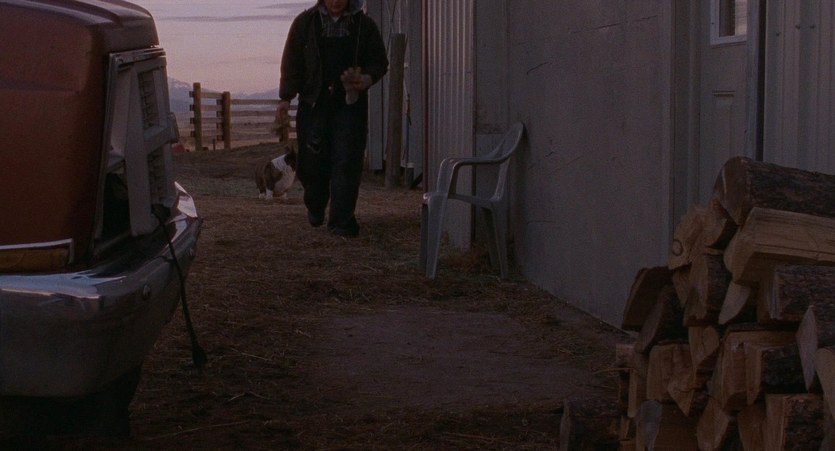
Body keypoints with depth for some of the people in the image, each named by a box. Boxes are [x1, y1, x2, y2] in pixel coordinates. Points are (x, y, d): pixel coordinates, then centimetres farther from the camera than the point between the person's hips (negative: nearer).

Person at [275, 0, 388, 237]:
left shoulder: (364, 25, 5)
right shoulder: (305, 22, 4)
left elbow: (379, 62, 10)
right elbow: (291, 62, 4)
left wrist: (367, 79, -11)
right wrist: (285, 98, -4)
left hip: (350, 104, 0)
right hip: (314, 102, 0)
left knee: (346, 163, -6)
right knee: (311, 161, 3)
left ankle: (341, 220, -2)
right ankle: (315, 207, 31)